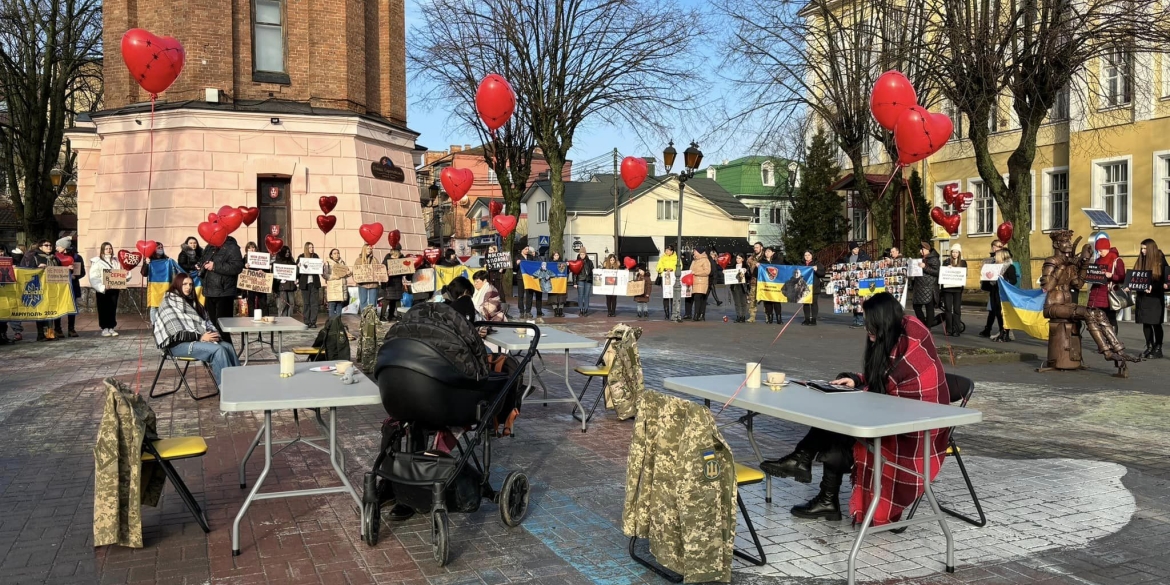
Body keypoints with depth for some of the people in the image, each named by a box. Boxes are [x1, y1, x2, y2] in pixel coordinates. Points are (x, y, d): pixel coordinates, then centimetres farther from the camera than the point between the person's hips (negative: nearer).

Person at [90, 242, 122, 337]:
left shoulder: (116, 261, 11)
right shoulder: (97, 262, -3)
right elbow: (94, 277, -9)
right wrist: (102, 287, -20)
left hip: (114, 288, 4)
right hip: (102, 289, -3)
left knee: (113, 308, 4)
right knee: (103, 309, 0)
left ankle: (111, 328, 11)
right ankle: (104, 328, 6)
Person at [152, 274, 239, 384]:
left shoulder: (192, 301, 20)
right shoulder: (168, 303, -3)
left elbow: (207, 322, 15)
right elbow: (176, 333, -13)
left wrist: (214, 334, -6)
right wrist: (200, 337, -19)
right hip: (179, 344, -7)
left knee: (228, 347, -21)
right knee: (218, 350, -30)